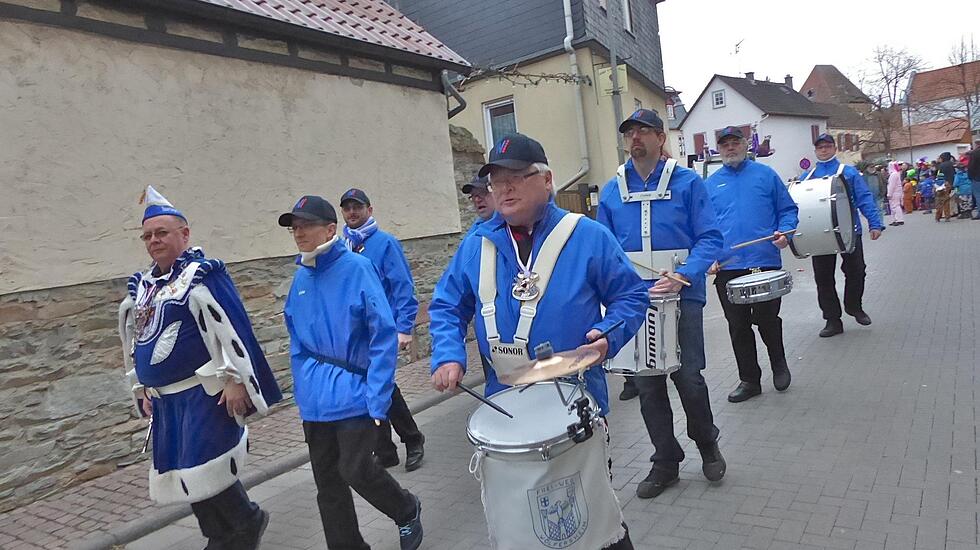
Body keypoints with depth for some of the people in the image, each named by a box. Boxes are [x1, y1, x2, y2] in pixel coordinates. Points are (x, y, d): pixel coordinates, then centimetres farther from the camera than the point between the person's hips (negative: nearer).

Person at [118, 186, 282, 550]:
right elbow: (134, 340, 22)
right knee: (182, 474, 14)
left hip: (205, 395, -9)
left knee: (206, 469, -6)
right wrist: (143, 390, 21)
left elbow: (232, 329, -20)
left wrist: (234, 379, -21)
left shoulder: (201, 275, -14)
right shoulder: (141, 287, 13)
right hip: (165, 400, 9)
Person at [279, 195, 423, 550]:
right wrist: (303, 391, 10)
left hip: (353, 392, -6)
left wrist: (377, 399, -17)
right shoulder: (301, 278, 8)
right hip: (315, 400, 6)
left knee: (355, 470, -7)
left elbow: (384, 336, -14)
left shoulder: (357, 268, -11)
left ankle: (407, 512, 24)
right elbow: (297, 343, 16)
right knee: (327, 482, 12)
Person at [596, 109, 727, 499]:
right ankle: (665, 462, 26)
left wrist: (682, 275, -20)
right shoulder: (611, 192, 8)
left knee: (688, 378, -2)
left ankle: (707, 445, 29)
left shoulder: (687, 183, 0)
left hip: (682, 298, -3)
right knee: (646, 384, 8)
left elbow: (710, 238, -5)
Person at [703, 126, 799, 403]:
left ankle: (779, 364, 34)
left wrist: (785, 233, -11)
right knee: (738, 326, 8)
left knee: (767, 320, 4)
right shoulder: (710, 184, 9)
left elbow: (788, 209, 8)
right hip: (726, 267, 2)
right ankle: (749, 380, 23)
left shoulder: (765, 174, 6)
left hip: (765, 262, -2)